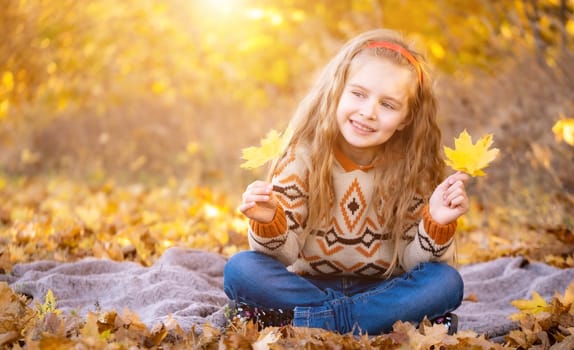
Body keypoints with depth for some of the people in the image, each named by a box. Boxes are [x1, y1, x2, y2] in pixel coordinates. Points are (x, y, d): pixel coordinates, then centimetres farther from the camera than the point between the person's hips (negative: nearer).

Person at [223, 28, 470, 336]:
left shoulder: (413, 169, -6)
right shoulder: (302, 157, -9)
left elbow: (413, 263, -7)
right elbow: (284, 254, -9)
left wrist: (437, 224, -26)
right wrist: (269, 224, -31)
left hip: (381, 291, 1)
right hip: (307, 285, 0)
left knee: (446, 282, -26)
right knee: (240, 269, -26)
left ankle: (306, 323, -25)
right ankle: (383, 322, -25)